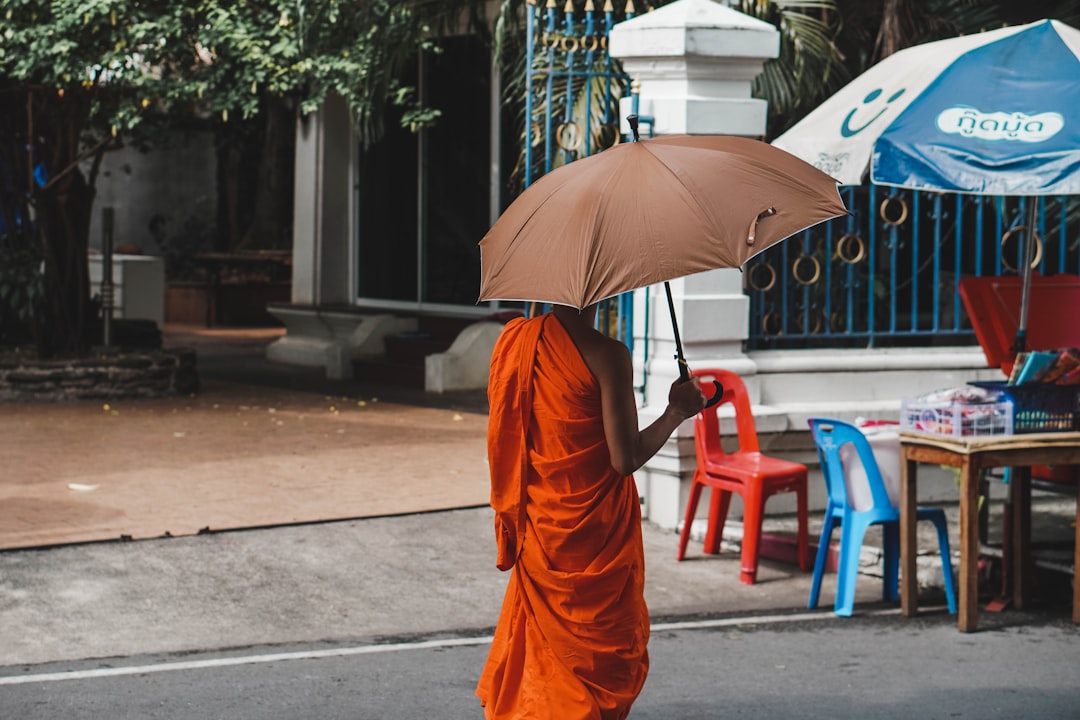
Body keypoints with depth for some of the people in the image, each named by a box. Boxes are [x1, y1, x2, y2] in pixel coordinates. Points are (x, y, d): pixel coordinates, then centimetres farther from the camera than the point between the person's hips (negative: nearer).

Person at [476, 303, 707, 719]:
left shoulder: (514, 340, -2)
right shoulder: (606, 355, -20)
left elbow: (502, 441, 7)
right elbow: (625, 458, -19)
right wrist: (677, 411, -7)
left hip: (539, 528, 6)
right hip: (596, 530, -6)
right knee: (602, 653, 9)